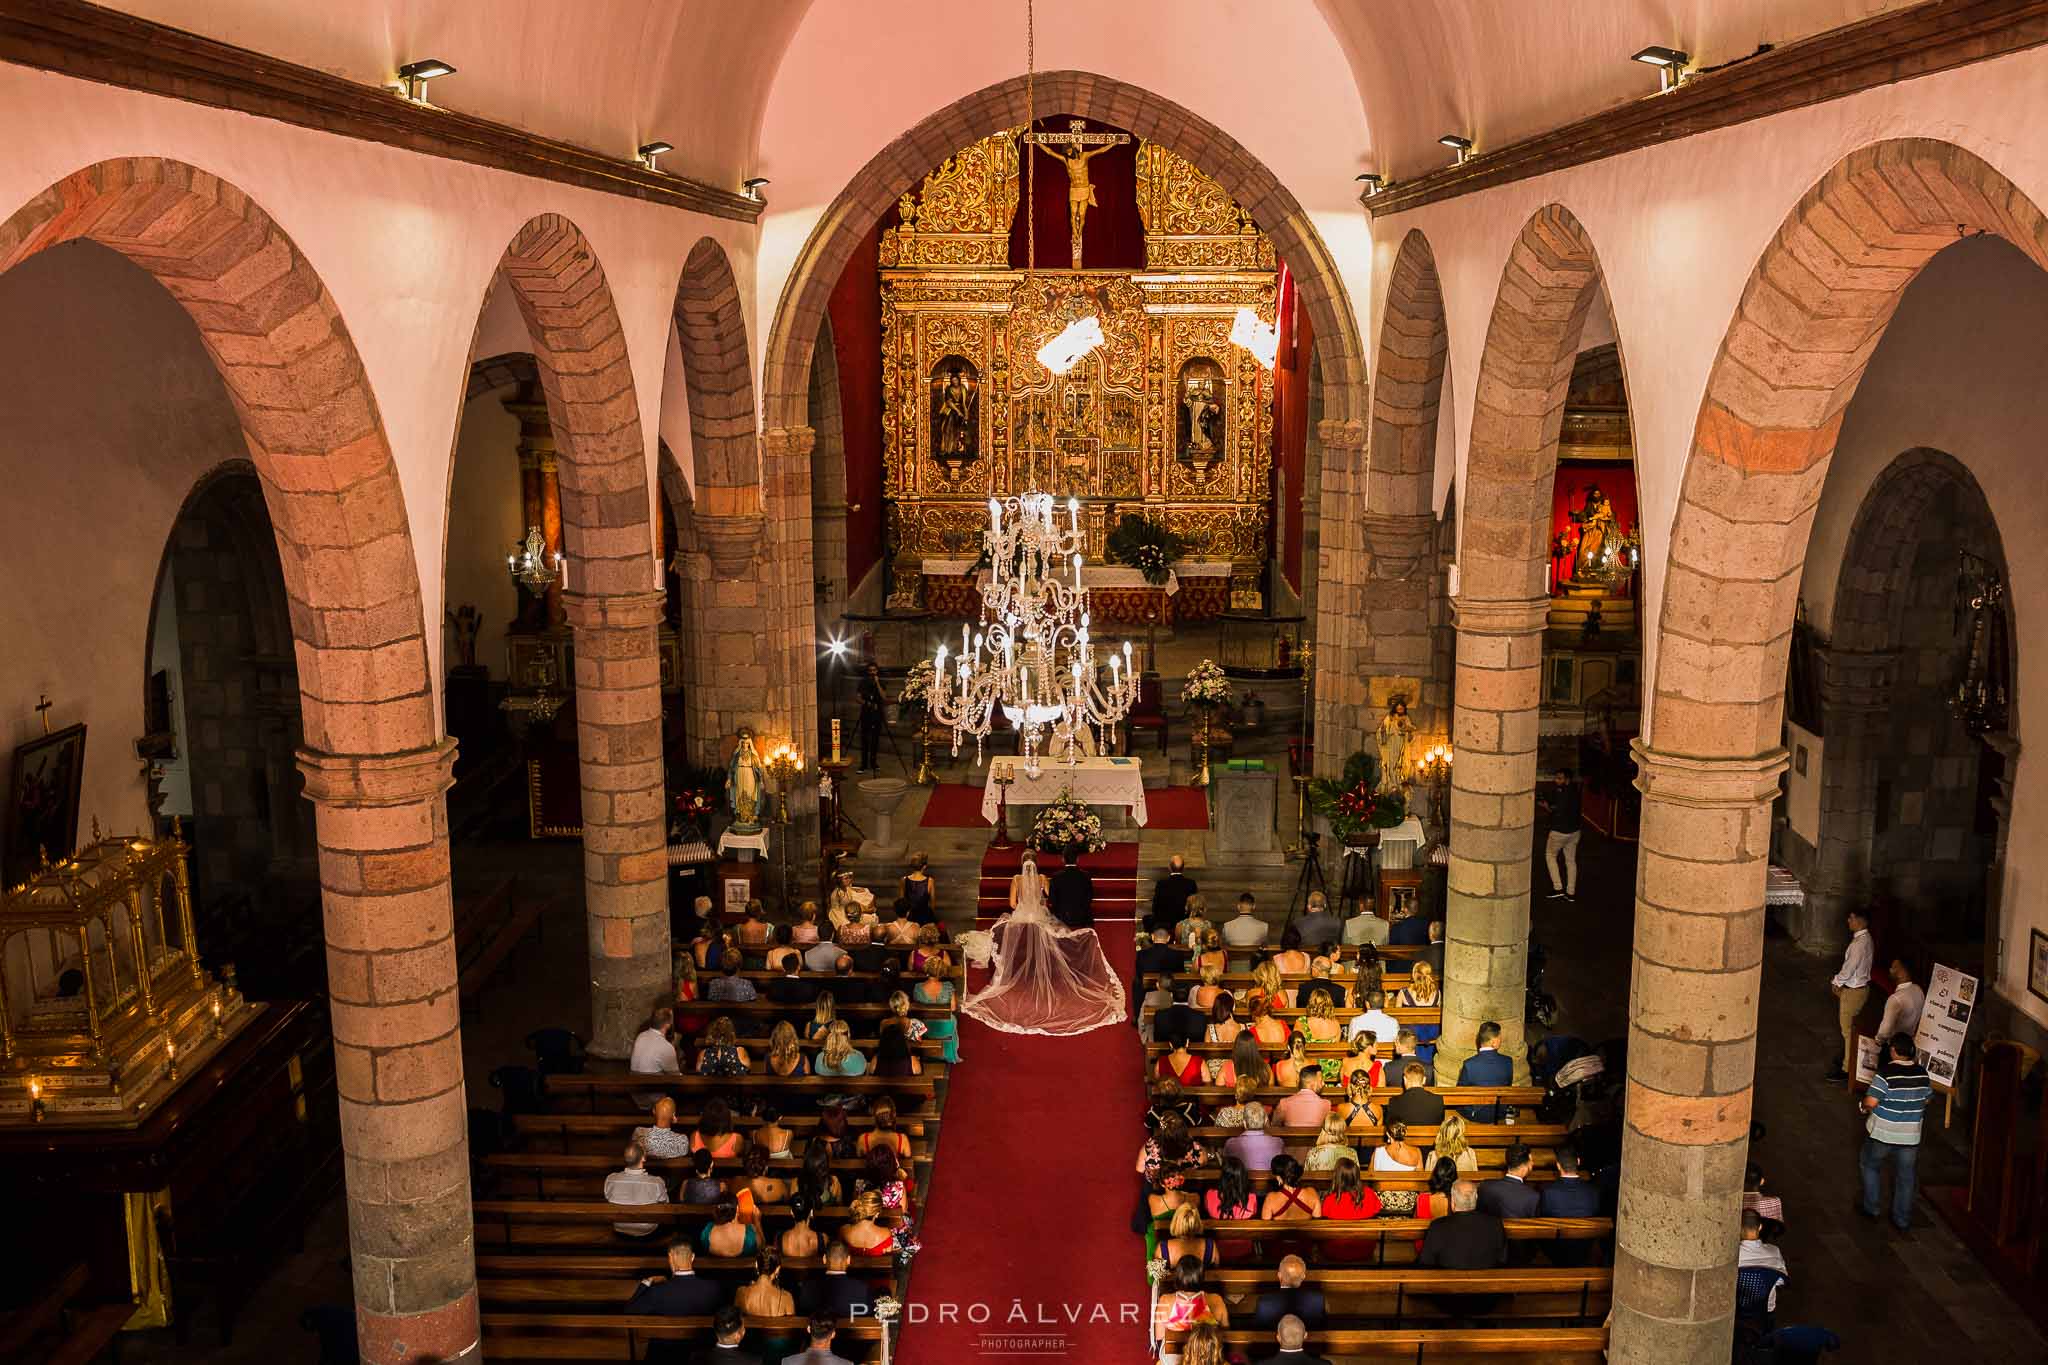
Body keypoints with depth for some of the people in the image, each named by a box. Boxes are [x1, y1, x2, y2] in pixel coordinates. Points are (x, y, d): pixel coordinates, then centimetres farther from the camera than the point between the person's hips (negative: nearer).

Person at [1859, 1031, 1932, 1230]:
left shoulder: (1886, 1073, -22)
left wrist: (1865, 1106, -4)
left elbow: (1870, 1102, -26)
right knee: (1905, 1177, 15)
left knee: (1871, 1167, 21)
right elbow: (1927, 1099, 11)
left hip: (1881, 1133, -4)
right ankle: (1902, 1220, 23)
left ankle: (1870, 1208, 28)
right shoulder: (1922, 1073, -5)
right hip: (1910, 1136, 4)